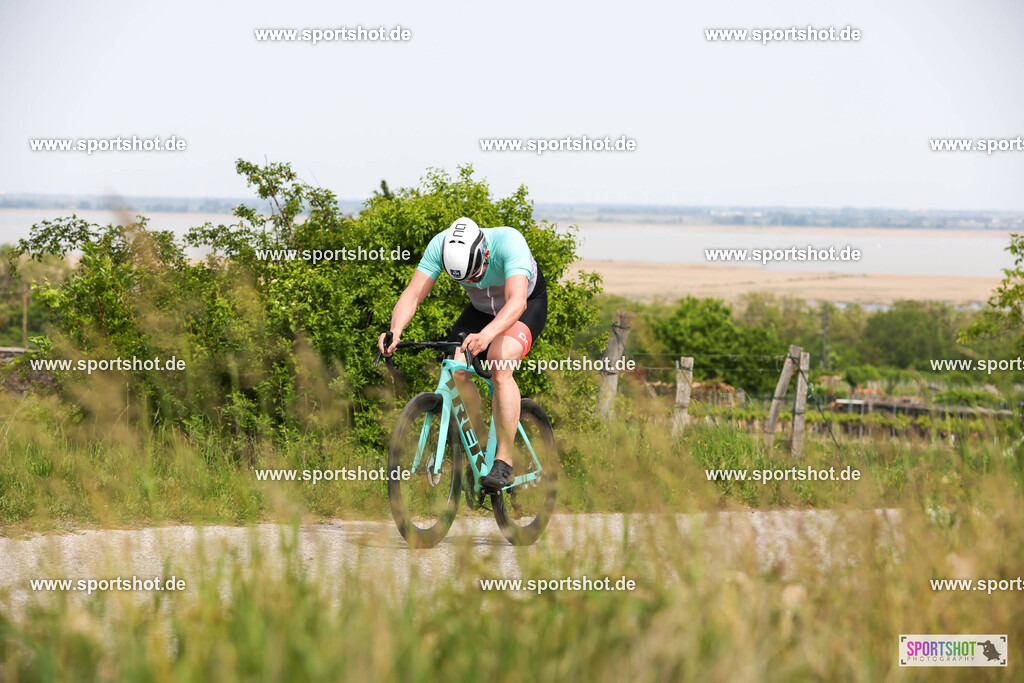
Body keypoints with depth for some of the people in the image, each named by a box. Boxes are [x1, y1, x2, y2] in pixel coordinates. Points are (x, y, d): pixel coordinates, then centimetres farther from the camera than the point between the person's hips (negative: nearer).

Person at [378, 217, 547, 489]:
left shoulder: (509, 243, -39)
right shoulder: (440, 246, -28)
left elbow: (517, 300, -51)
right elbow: (413, 293, -31)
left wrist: (486, 335, -69)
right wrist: (395, 330, -51)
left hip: (528, 306, -4)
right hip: (482, 309, 5)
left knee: (500, 368, -31)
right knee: (456, 371, -19)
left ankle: (504, 462, -23)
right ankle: (480, 444, 4)